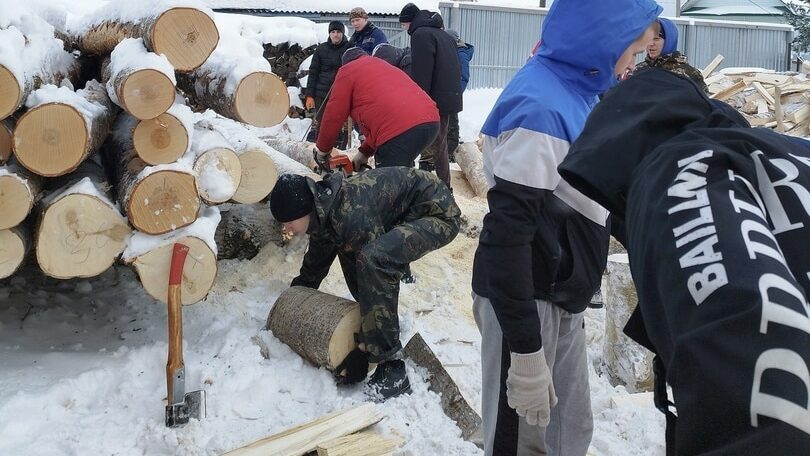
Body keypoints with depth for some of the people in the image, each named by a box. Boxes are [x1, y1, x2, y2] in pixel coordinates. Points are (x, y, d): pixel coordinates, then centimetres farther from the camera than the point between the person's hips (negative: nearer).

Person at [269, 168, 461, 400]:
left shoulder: (352, 217, -29)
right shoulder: (323, 212, 0)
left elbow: (375, 277, -24)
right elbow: (315, 263, 18)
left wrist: (364, 350, -19)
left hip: (440, 214, -10)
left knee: (373, 258, -30)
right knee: (349, 246, 15)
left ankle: (391, 368, -23)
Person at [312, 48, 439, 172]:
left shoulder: (348, 70, 16)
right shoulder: (385, 67, 37)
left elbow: (334, 114, 13)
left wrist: (322, 150, 26)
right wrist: (365, 152, 38)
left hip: (400, 131, -8)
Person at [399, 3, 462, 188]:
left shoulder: (421, 34, -10)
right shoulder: (444, 35, 20)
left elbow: (420, 74, -18)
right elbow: (455, 68, 24)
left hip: (434, 100, -10)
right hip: (449, 97, 10)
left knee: (429, 151, -10)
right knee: (439, 147, 20)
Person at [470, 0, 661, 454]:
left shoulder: (575, 90, 6)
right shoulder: (539, 107, -23)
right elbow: (505, 234, -26)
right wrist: (525, 352, -25)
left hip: (562, 300, 9)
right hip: (527, 302, -9)